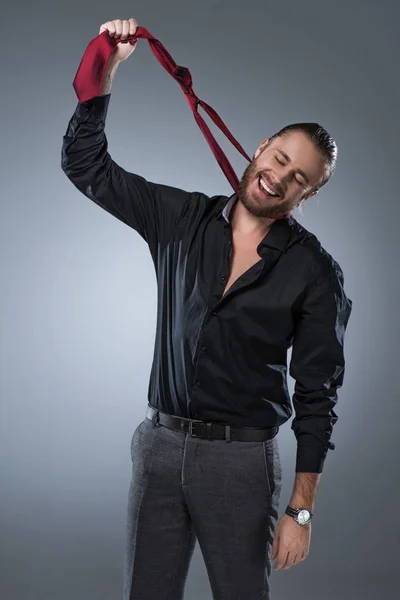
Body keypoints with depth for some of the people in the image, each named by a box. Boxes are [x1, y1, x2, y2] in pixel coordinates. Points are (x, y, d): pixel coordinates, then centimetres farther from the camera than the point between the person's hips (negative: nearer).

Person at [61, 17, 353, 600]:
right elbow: (86, 164, 5)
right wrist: (106, 71, -7)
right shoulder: (182, 219, 3)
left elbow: (317, 394, -5)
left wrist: (301, 510, -7)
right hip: (159, 443, 3)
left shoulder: (313, 271, -5)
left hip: (241, 459, -2)